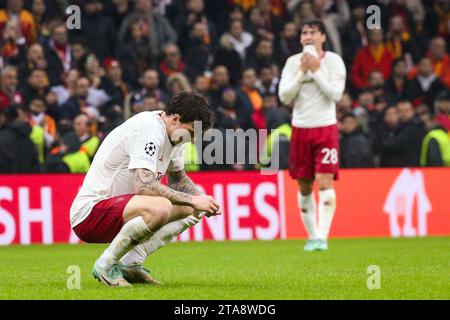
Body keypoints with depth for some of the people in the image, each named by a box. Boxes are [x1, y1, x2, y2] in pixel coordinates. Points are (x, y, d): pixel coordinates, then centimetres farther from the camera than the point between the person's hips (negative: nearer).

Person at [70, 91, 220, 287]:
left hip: (118, 208, 10)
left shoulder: (172, 131, 9)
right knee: (160, 208, -35)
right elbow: (144, 186, -31)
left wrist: (201, 200, 4)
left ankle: (130, 263, 0)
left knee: (190, 210, 6)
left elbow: (177, 178, 24)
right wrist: (192, 200, -24)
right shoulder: (149, 130, -21)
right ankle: (106, 265, -16)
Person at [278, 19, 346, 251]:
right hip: (300, 128, 3)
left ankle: (322, 237, -18)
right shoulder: (293, 62, 5)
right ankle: (312, 235, 17)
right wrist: (302, 73, -11)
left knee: (325, 182, -14)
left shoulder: (333, 61, -2)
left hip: (326, 129, -3)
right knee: (304, 186, 6)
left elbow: (336, 94, -12)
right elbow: (284, 96, -2)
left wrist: (316, 71, -15)